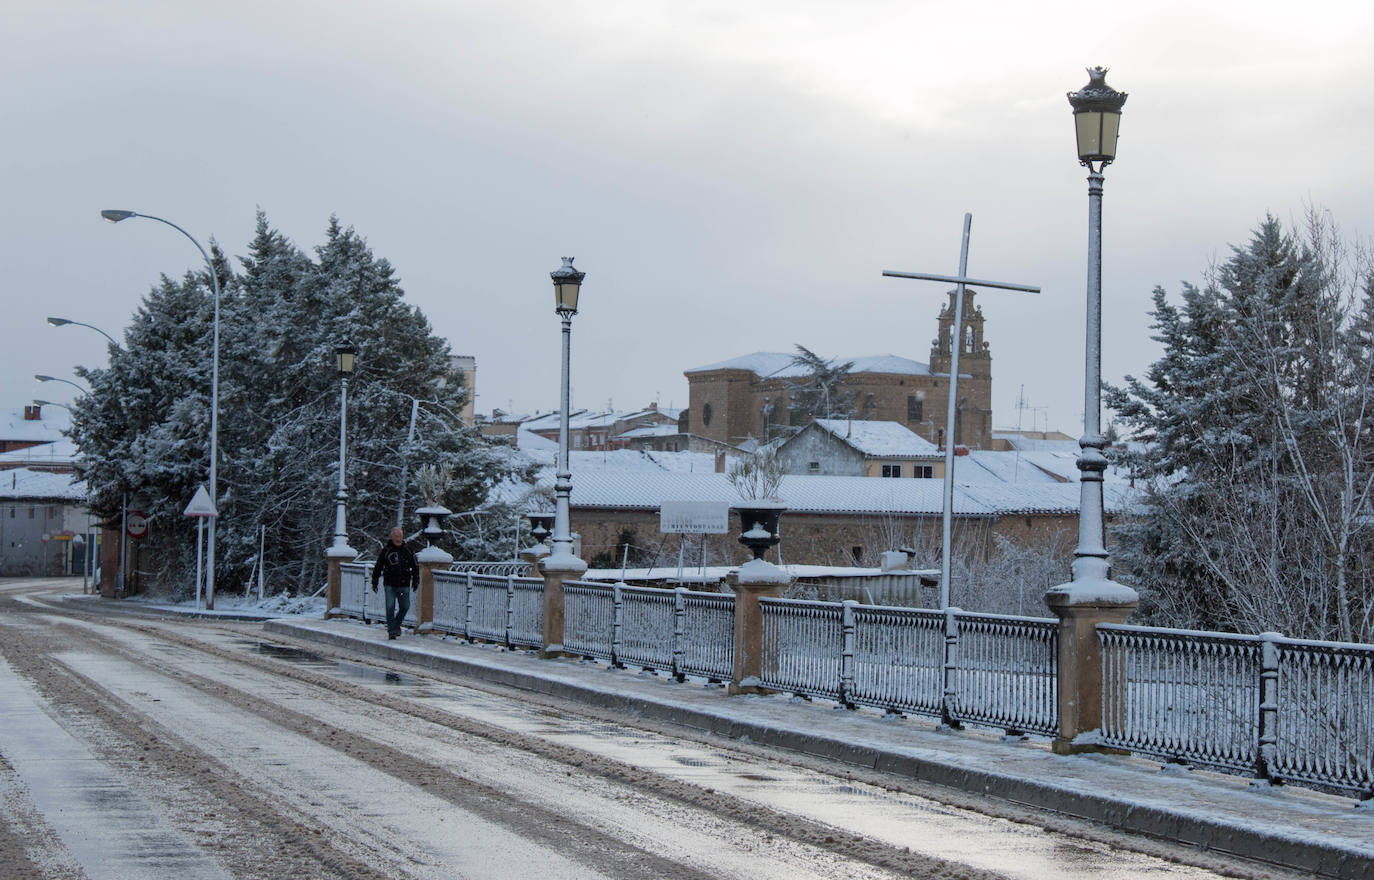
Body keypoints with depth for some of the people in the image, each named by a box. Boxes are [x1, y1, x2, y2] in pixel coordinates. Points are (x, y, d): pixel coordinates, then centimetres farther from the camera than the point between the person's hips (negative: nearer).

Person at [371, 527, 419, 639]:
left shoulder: (407, 551, 8)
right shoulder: (386, 551, 3)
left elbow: (415, 567, 16)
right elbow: (378, 567, 9)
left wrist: (415, 581, 9)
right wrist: (374, 582, 8)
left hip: (404, 585, 2)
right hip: (390, 585, -2)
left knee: (405, 607, 2)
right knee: (390, 608, -8)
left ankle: (396, 625, 27)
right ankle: (391, 631, -2)